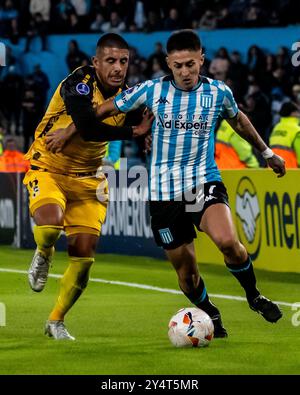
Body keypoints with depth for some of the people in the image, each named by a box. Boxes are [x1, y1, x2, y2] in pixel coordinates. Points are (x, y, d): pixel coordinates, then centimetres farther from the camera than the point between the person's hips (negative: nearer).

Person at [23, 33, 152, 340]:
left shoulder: (125, 96, -2)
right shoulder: (78, 84, -22)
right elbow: (88, 129, -36)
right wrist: (133, 132, -31)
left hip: (87, 177, 5)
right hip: (49, 168, -5)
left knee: (83, 255, -3)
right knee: (50, 226, -34)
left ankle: (56, 322, 18)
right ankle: (43, 256, 4)